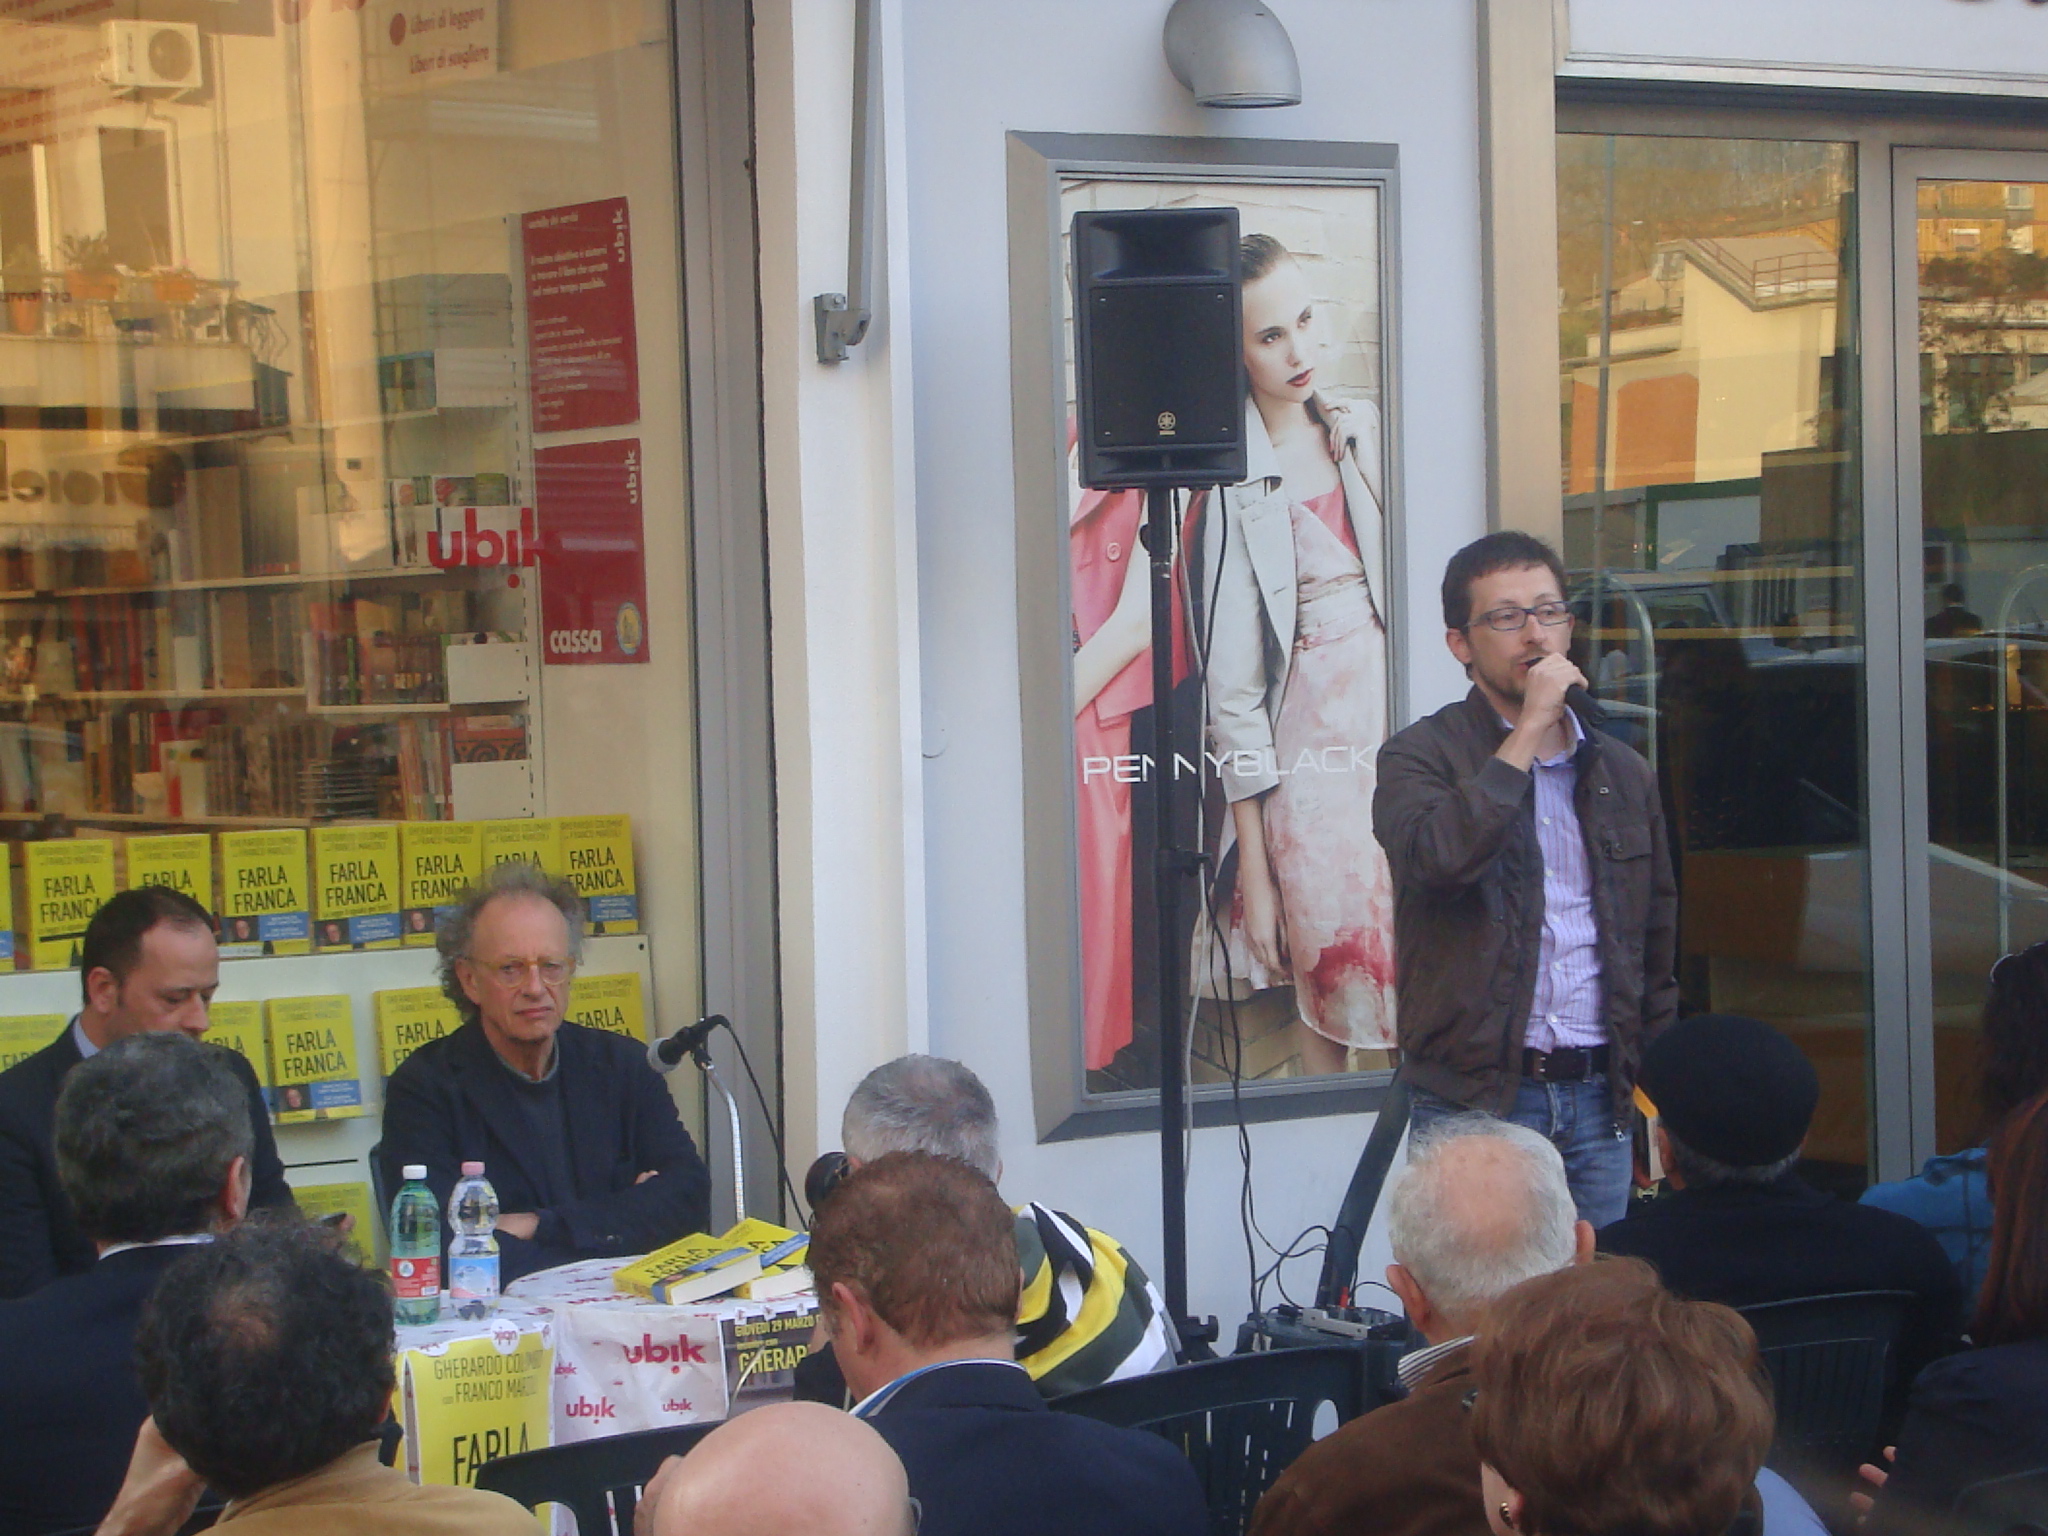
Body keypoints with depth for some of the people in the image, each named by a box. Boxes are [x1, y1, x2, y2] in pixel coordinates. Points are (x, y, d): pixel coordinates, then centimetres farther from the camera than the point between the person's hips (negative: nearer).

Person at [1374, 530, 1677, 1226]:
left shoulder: (1623, 773, 15)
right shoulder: (1421, 756, 0)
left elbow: (1658, 947, 20)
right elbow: (1438, 856, -23)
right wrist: (1530, 729, -16)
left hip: (1599, 1097, 5)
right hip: (1475, 1097, -4)